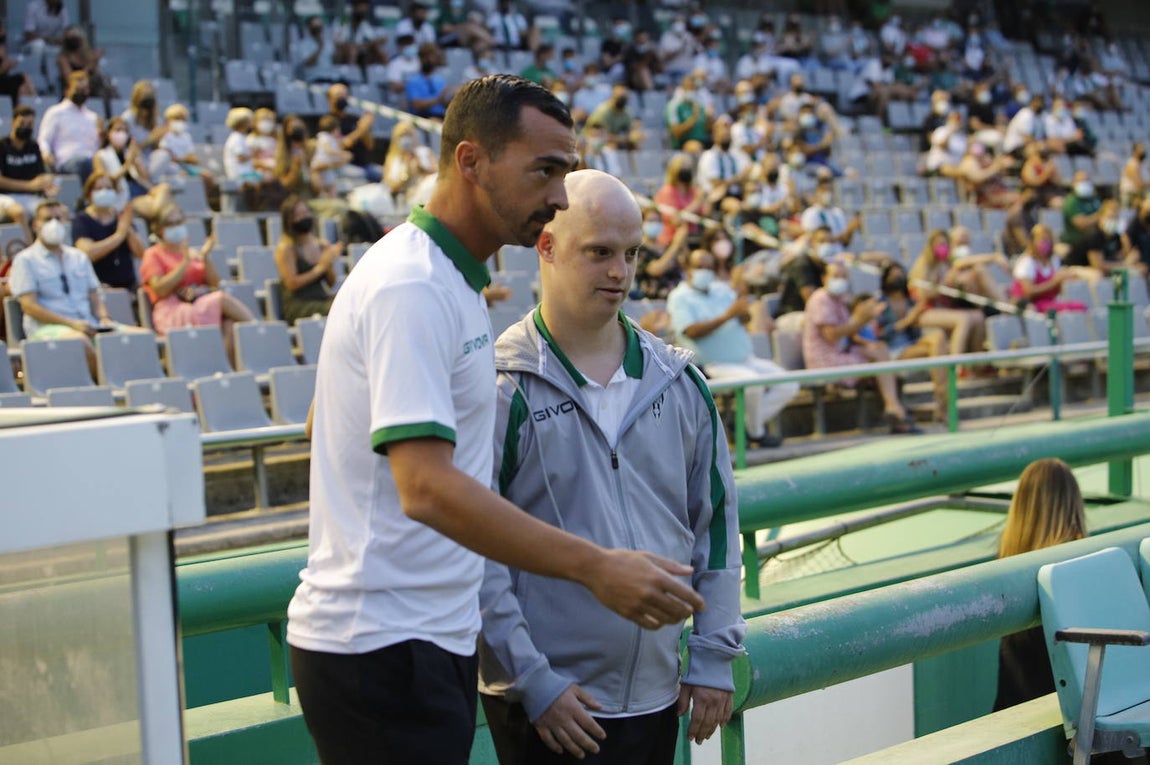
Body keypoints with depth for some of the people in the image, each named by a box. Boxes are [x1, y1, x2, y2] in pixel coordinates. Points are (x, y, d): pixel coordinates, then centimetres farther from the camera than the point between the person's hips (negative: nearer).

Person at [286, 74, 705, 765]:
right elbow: (427, 488, -29)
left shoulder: (455, 282, 14)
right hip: (381, 648, -10)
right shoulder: (410, 288, -18)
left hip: (433, 638, 10)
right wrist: (595, 567, -32)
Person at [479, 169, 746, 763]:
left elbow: (717, 521, 11)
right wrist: (533, 682, -13)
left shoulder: (679, 382, 6)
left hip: (655, 694, 4)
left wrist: (714, 656, 6)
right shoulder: (502, 389, -9)